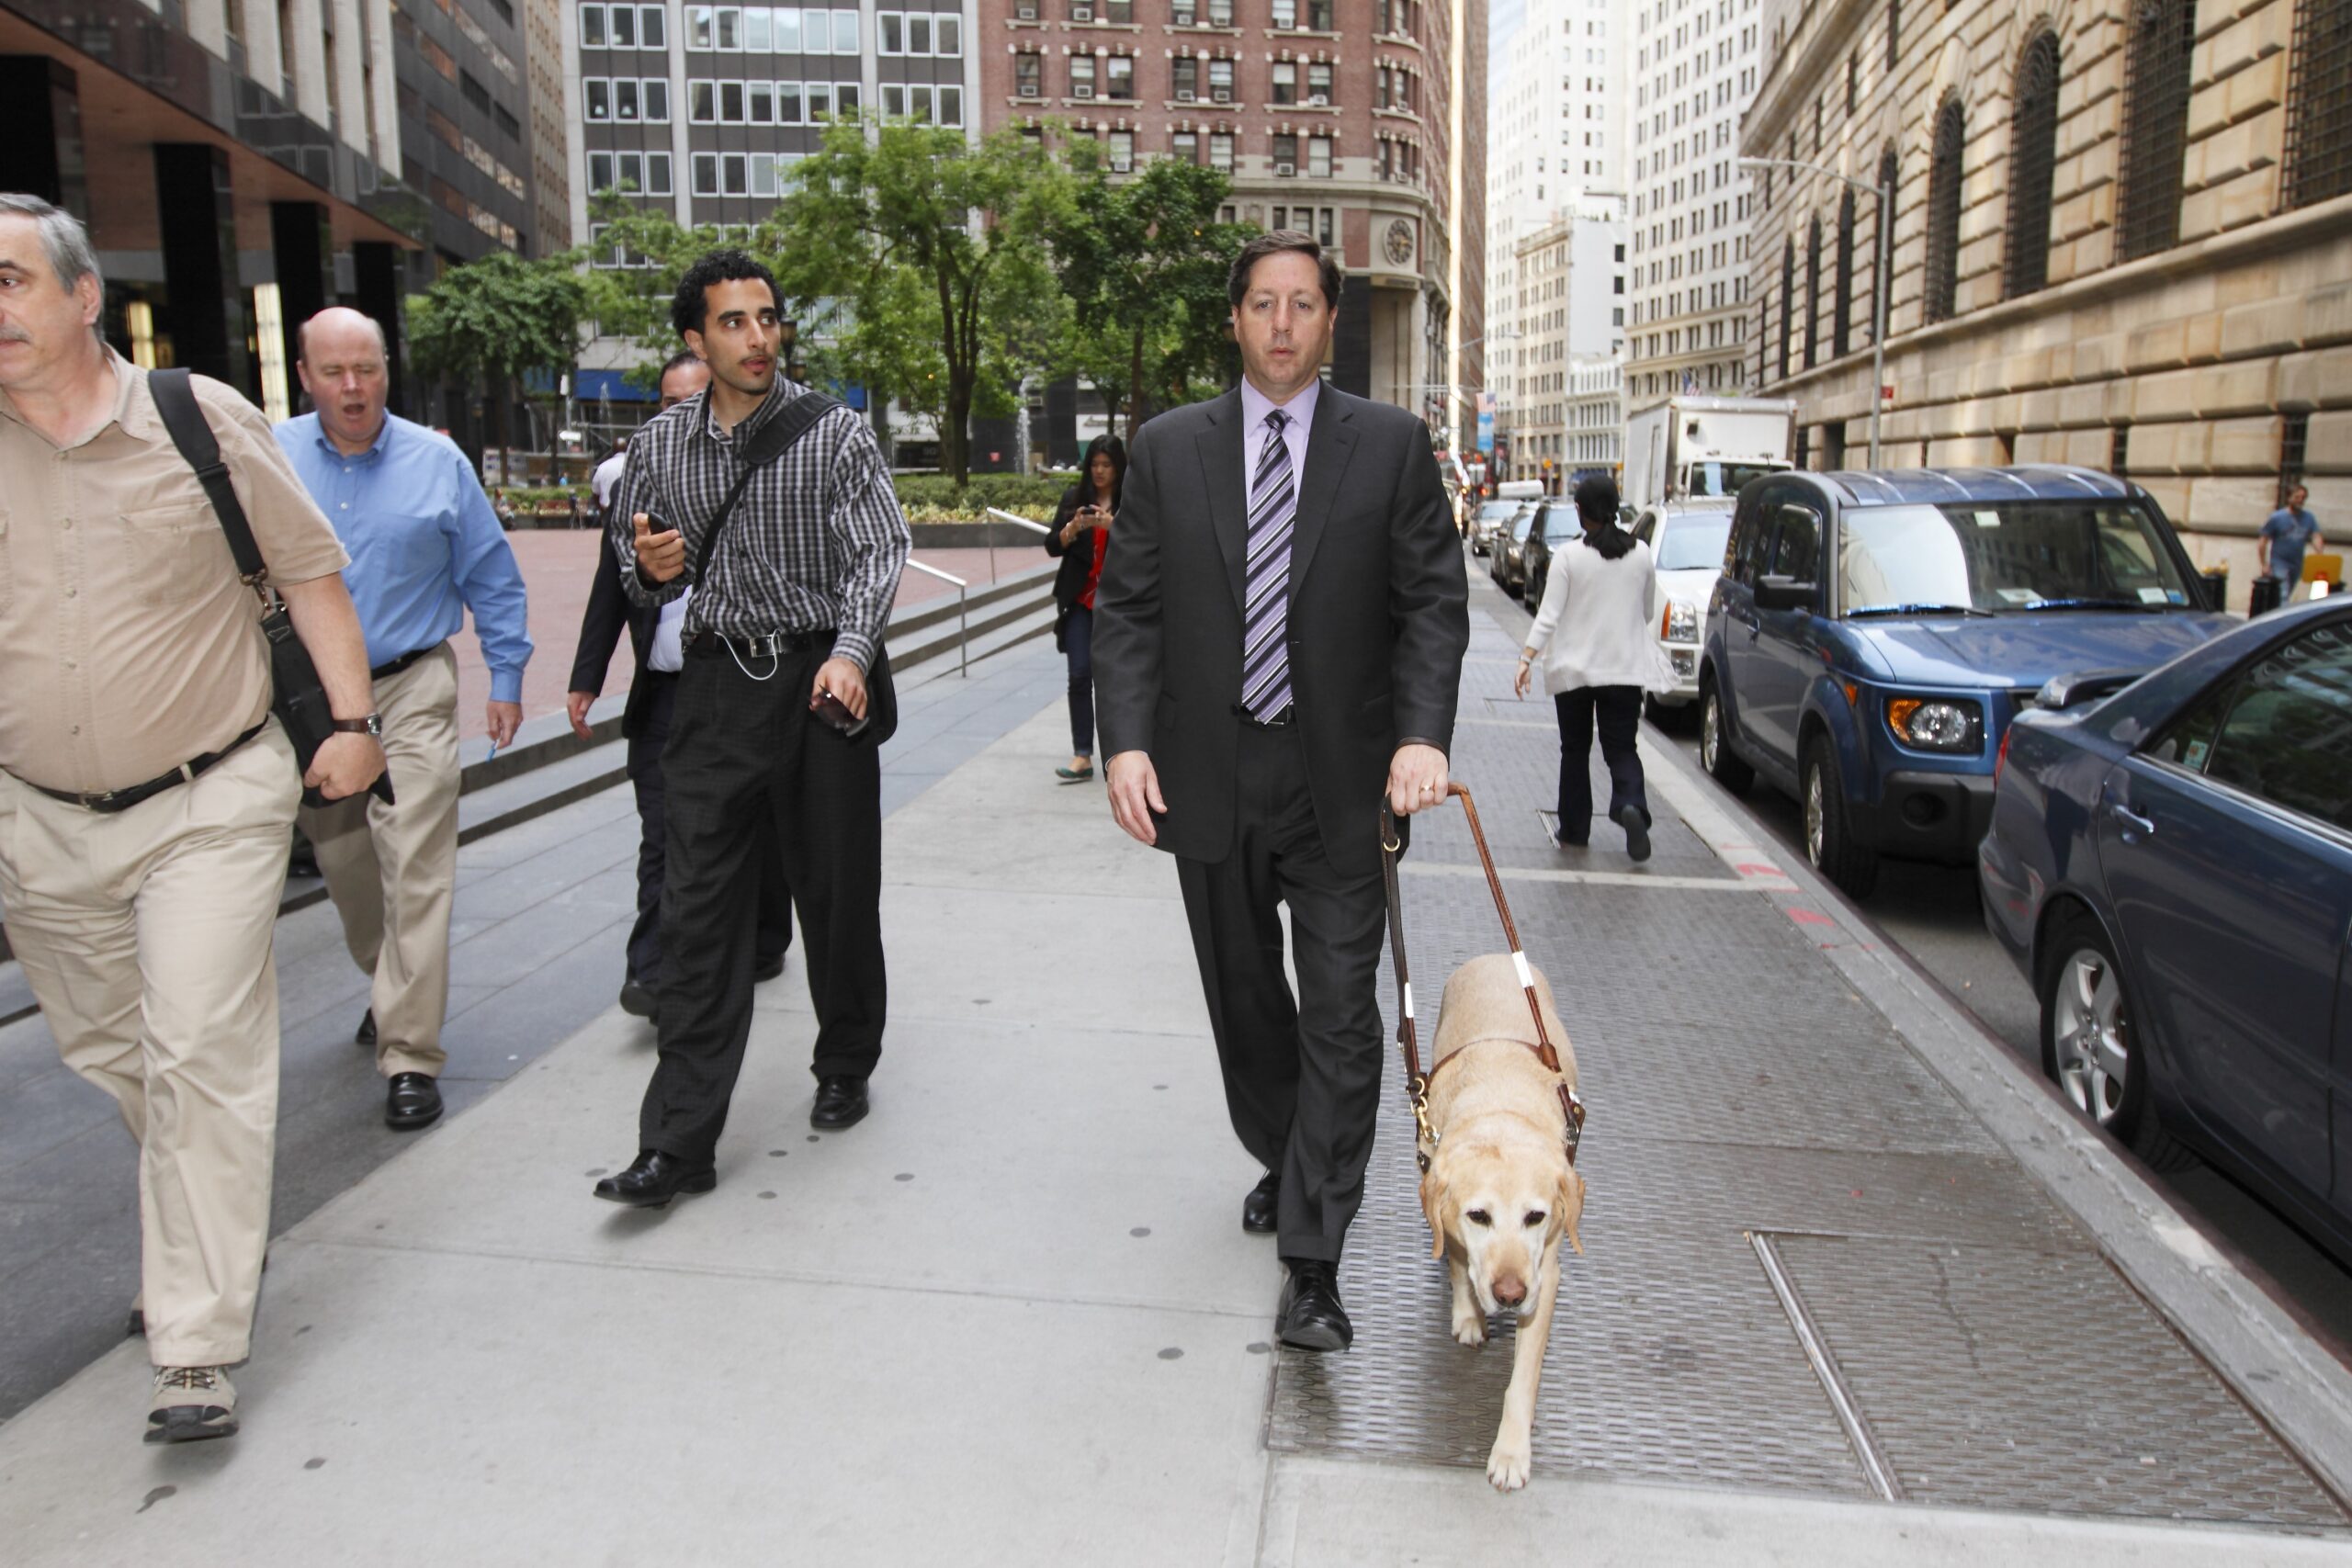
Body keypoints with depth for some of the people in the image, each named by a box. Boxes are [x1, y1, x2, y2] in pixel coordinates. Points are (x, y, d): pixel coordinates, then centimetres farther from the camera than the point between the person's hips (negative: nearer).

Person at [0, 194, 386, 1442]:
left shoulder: (201, 419, -6)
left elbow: (308, 566, 1)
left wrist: (351, 718, -5)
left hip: (210, 805, -4)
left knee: (199, 1058, -8)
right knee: (107, 1053, 17)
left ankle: (197, 1349, 0)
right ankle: (214, 1238, 42)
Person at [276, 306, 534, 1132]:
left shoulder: (437, 461, 0)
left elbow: (492, 577, 7)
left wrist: (506, 677, 5)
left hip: (411, 692, -3)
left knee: (416, 870, -10)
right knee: (344, 865, 15)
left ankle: (409, 1054, -6)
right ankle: (392, 986, 40)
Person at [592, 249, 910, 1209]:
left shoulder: (835, 435, -1)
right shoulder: (660, 446, 9)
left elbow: (880, 550, -10)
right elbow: (636, 572, 19)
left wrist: (850, 651, -27)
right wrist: (652, 569, -6)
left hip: (821, 678, -2)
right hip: (716, 683, 2)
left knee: (837, 891, 8)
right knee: (698, 906, -2)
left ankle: (844, 1070, 31)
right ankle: (678, 1140, 2)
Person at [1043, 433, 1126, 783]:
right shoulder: (1073, 497, 8)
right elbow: (1052, 546, 5)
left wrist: (1112, 525, -23)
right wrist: (1074, 526, -13)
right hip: (1080, 600, 2)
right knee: (1080, 675, -6)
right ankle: (1082, 756, -7)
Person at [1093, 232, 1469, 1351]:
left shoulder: (1391, 445, 2)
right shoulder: (1168, 449, 5)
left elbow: (1433, 602, -1)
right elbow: (1127, 608, 3)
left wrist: (1422, 734, -16)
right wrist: (1126, 740, -11)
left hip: (1341, 782, -2)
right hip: (1209, 776, 2)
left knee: (1339, 1019, -4)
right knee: (1244, 999, 17)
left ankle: (1311, 1266, 3)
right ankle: (1283, 1163, 42)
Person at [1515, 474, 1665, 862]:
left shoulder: (1568, 556, -9)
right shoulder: (1641, 554, 1)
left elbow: (1549, 615, -15)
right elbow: (1648, 613, 11)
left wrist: (1526, 659, -13)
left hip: (1574, 668, -2)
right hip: (1625, 668, 2)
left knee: (1575, 750, 12)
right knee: (1621, 747, 6)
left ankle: (1574, 831, 17)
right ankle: (1631, 806, -22)